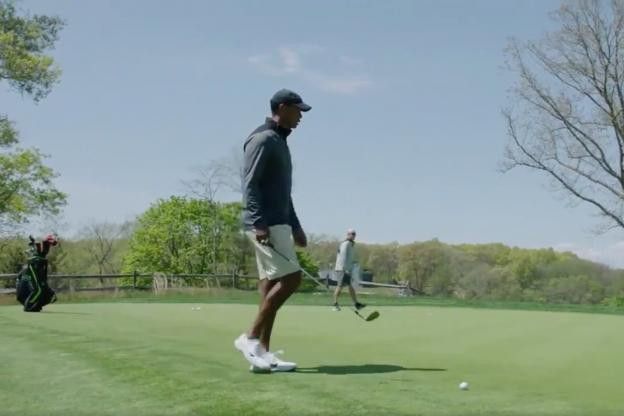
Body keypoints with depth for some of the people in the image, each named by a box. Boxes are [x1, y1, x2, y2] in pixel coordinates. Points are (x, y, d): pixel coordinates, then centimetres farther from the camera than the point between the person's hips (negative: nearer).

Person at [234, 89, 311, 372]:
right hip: (265, 224, -10)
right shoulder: (263, 139, -8)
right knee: (290, 278, -14)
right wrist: (259, 222, -26)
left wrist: (295, 226, 25)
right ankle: (250, 337, -8)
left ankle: (262, 351, 5)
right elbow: (250, 184, -17)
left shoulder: (279, 141, 23)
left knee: (271, 283, 5)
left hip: (277, 222, 10)